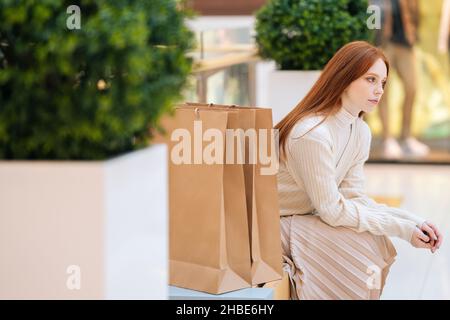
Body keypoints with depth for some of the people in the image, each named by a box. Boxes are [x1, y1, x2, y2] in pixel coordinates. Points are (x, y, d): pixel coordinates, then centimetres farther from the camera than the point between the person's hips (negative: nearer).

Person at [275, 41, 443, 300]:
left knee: (377, 244, -7)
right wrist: (401, 229, -20)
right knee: (362, 248, -20)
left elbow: (353, 196, -1)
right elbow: (332, 210, -23)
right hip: (271, 224, -8)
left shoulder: (361, 132, 1)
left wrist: (413, 220, -13)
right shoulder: (312, 133, -27)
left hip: (304, 218, 8)